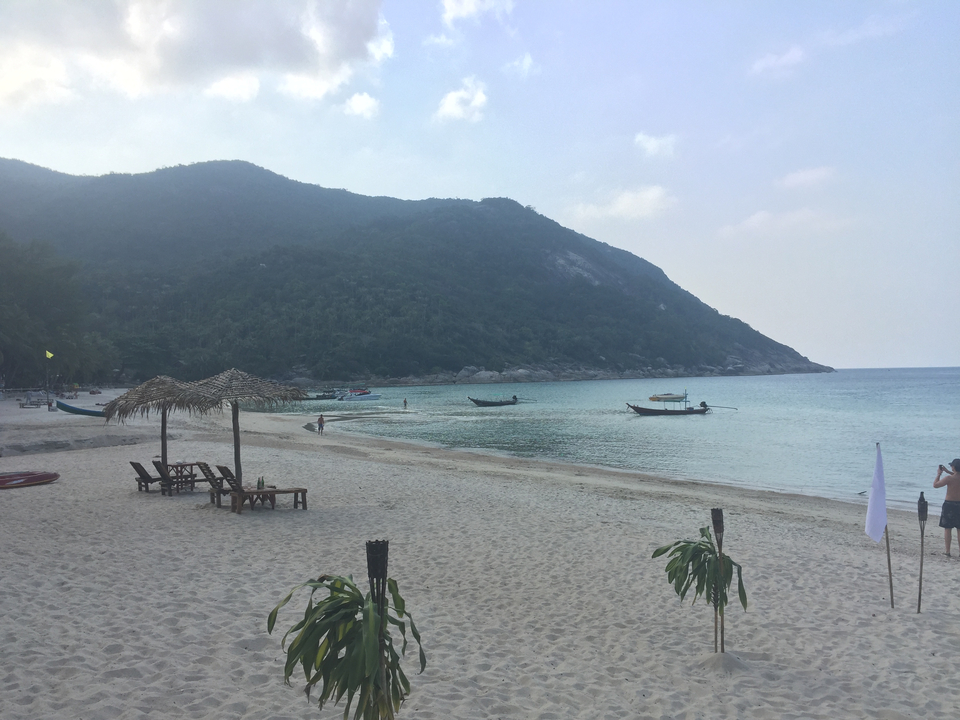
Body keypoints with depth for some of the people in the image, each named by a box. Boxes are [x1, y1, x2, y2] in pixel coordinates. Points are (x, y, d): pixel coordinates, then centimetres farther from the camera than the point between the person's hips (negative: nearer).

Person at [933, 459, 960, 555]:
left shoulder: (949, 478, -19)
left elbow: (935, 485, -9)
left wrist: (939, 474, 3)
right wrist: (947, 471, 20)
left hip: (949, 505, -4)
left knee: (947, 529, 3)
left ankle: (947, 550, 5)